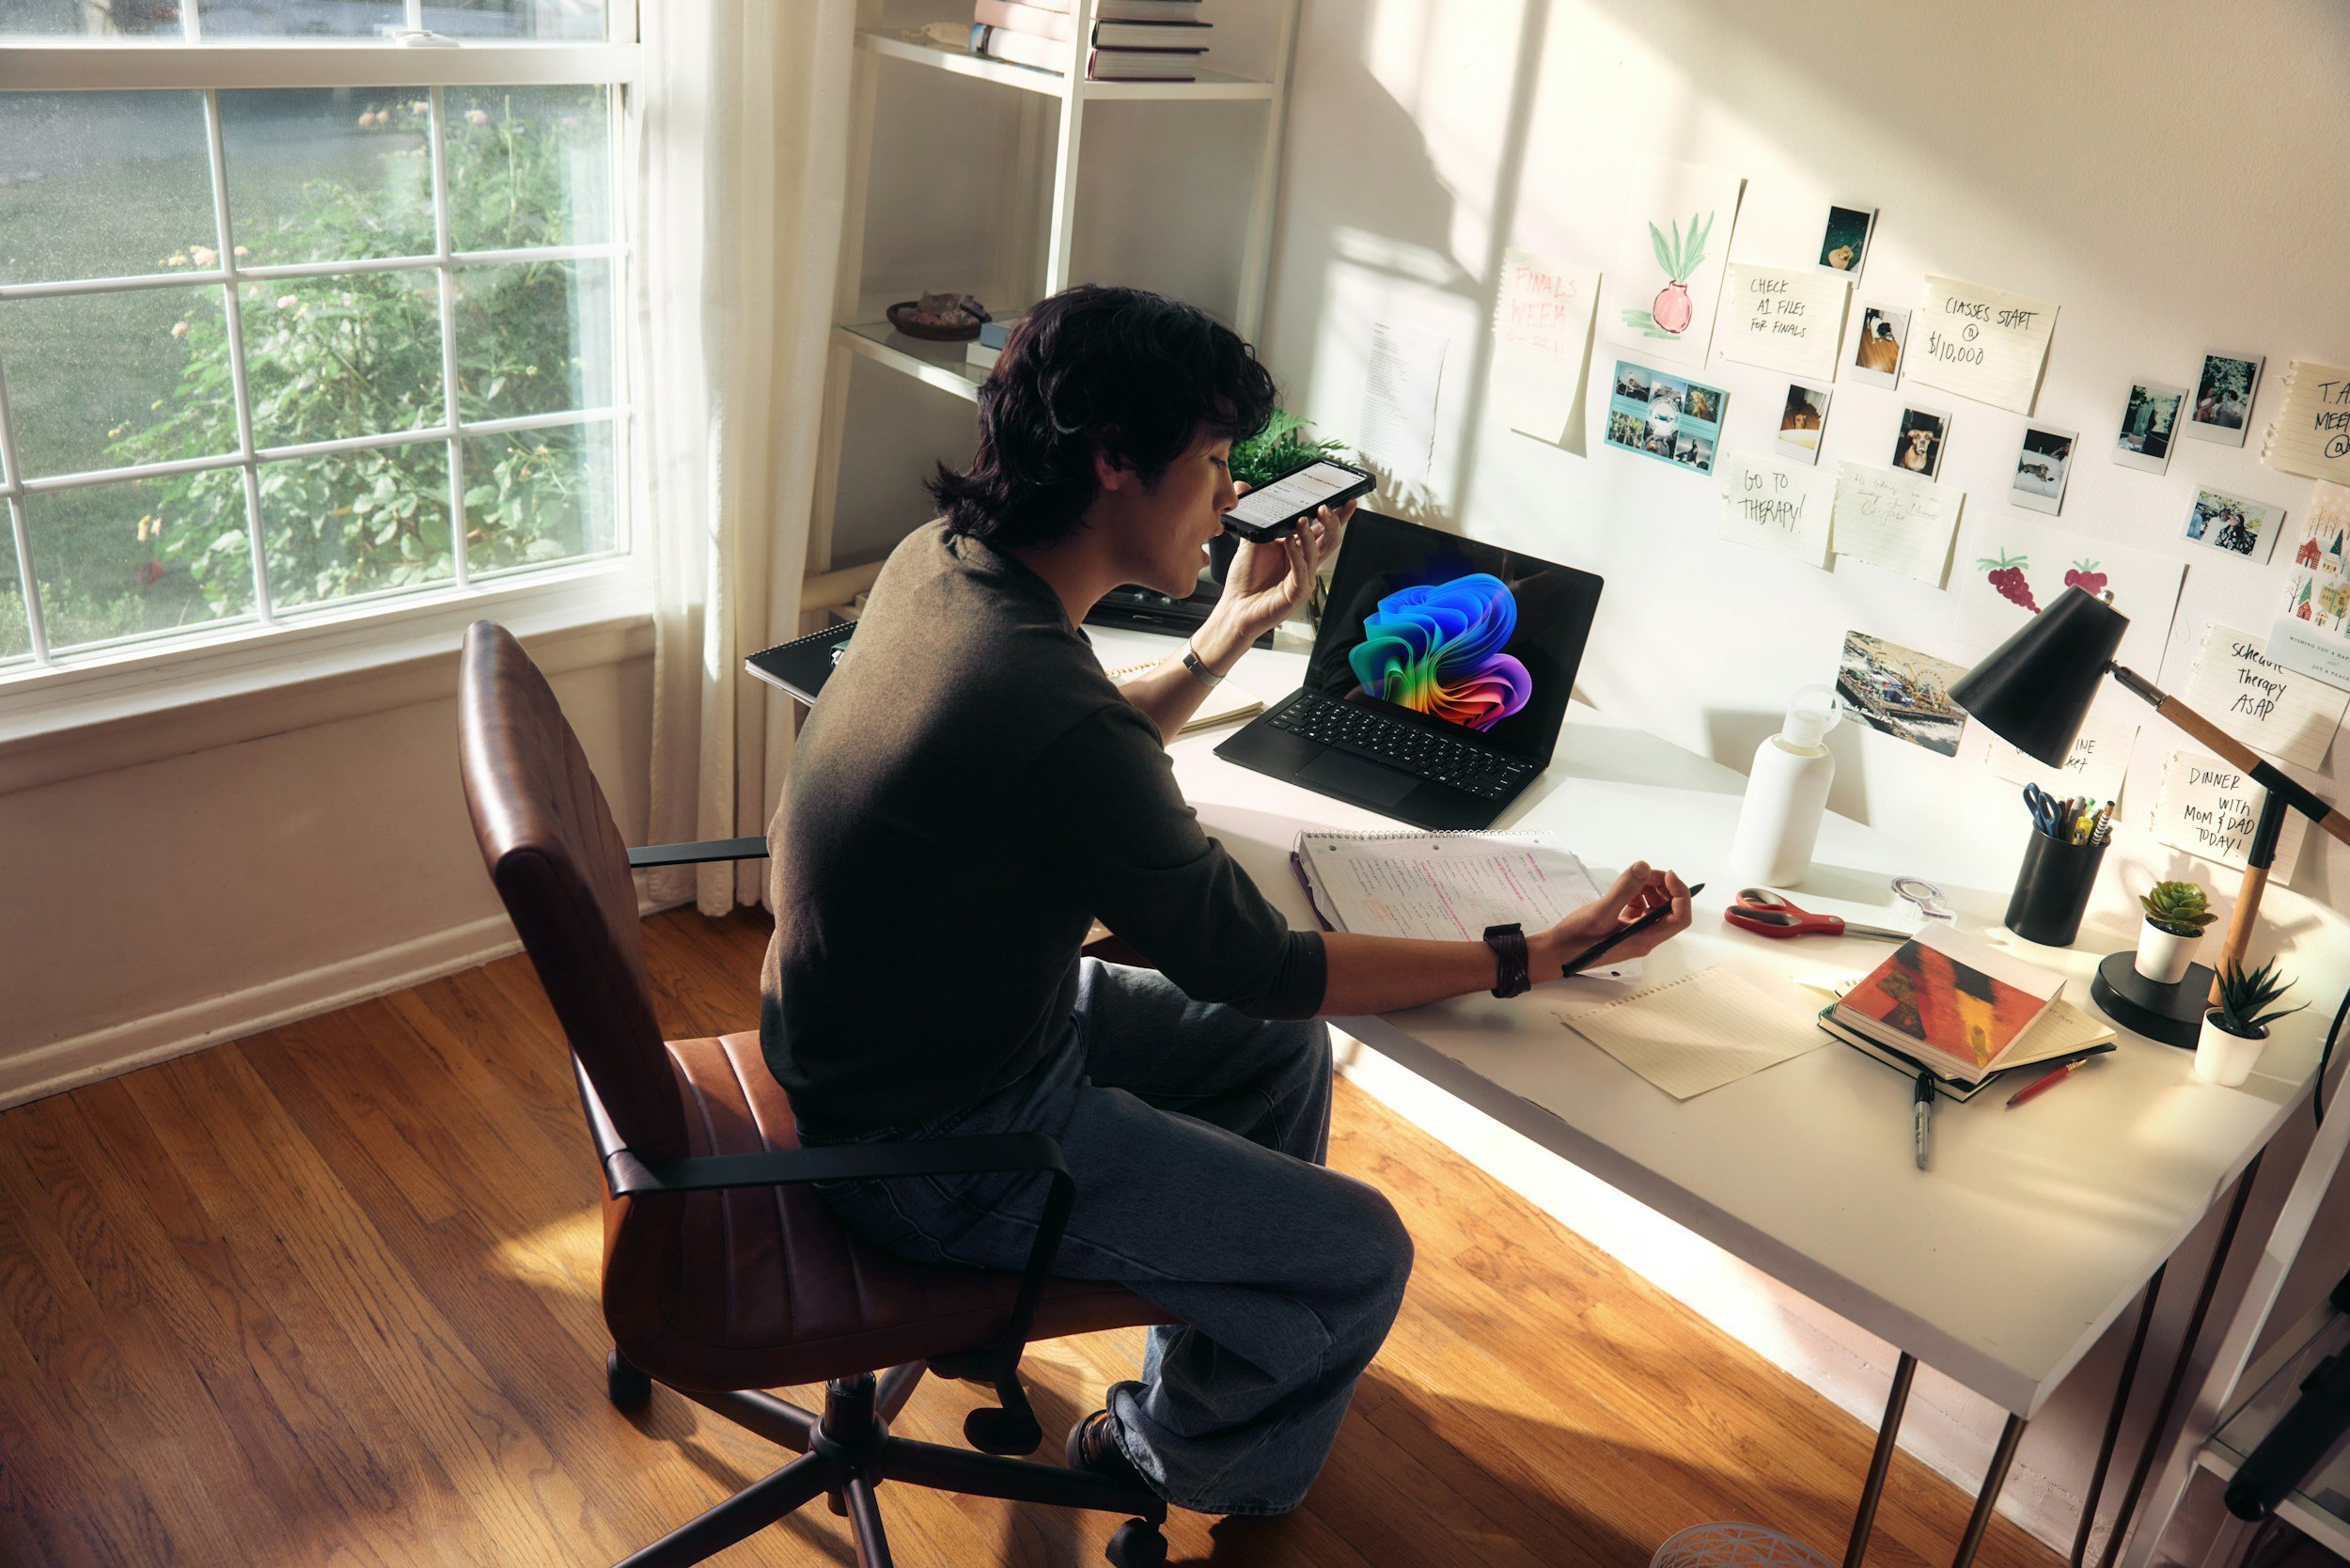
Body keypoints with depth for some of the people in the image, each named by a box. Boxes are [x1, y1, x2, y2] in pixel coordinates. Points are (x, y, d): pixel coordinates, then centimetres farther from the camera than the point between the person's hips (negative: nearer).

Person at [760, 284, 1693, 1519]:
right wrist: (1531, 954, -18)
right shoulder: (1049, 711, -35)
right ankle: (1170, 1460, 30)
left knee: (1286, 1049, 20)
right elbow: (1254, 968, -24)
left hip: (868, 1037, 10)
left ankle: (1213, 1360, 40)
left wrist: (1232, 630, 4)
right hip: (938, 1149, -9)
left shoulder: (940, 560, -6)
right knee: (1361, 1255, -1)